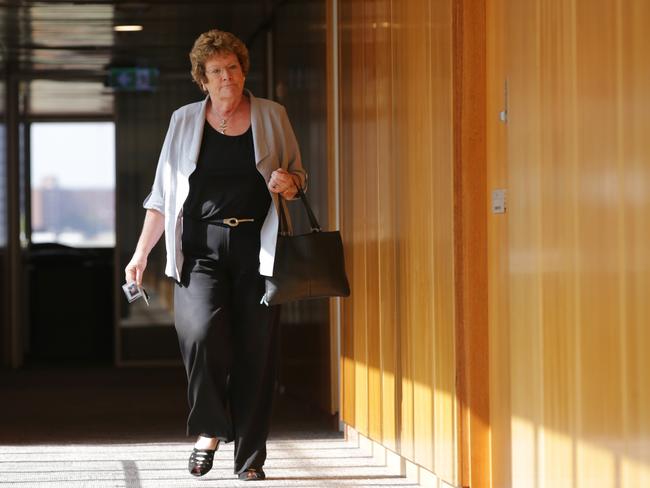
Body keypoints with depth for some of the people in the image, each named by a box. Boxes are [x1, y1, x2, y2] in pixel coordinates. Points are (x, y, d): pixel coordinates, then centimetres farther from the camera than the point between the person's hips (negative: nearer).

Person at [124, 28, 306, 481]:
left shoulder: (272, 116, 10)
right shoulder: (184, 121, 11)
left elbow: (298, 174, 19)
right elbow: (163, 194, 13)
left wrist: (290, 183, -6)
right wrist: (141, 252, 6)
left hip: (255, 246, 0)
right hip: (201, 247, 0)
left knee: (255, 350, -3)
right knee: (202, 333, -21)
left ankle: (250, 457, 7)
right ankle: (211, 428, 1)